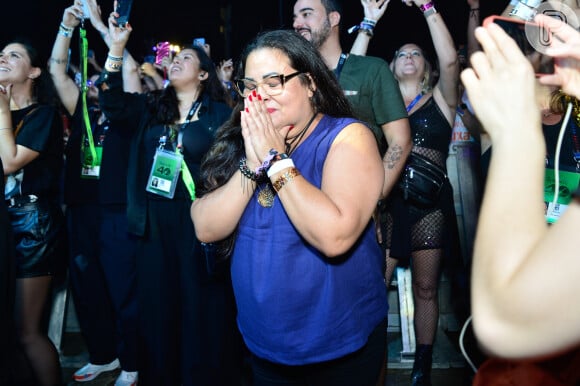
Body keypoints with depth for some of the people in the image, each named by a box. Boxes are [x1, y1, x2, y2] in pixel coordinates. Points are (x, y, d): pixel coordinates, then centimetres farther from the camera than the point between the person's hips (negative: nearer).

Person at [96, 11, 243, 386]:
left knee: (203, 309, 5)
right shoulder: (150, 109, 13)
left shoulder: (220, 113, 0)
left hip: (200, 226, -4)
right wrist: (117, 48, -7)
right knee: (158, 307, 13)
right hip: (156, 226, 5)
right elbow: (114, 103, -1)